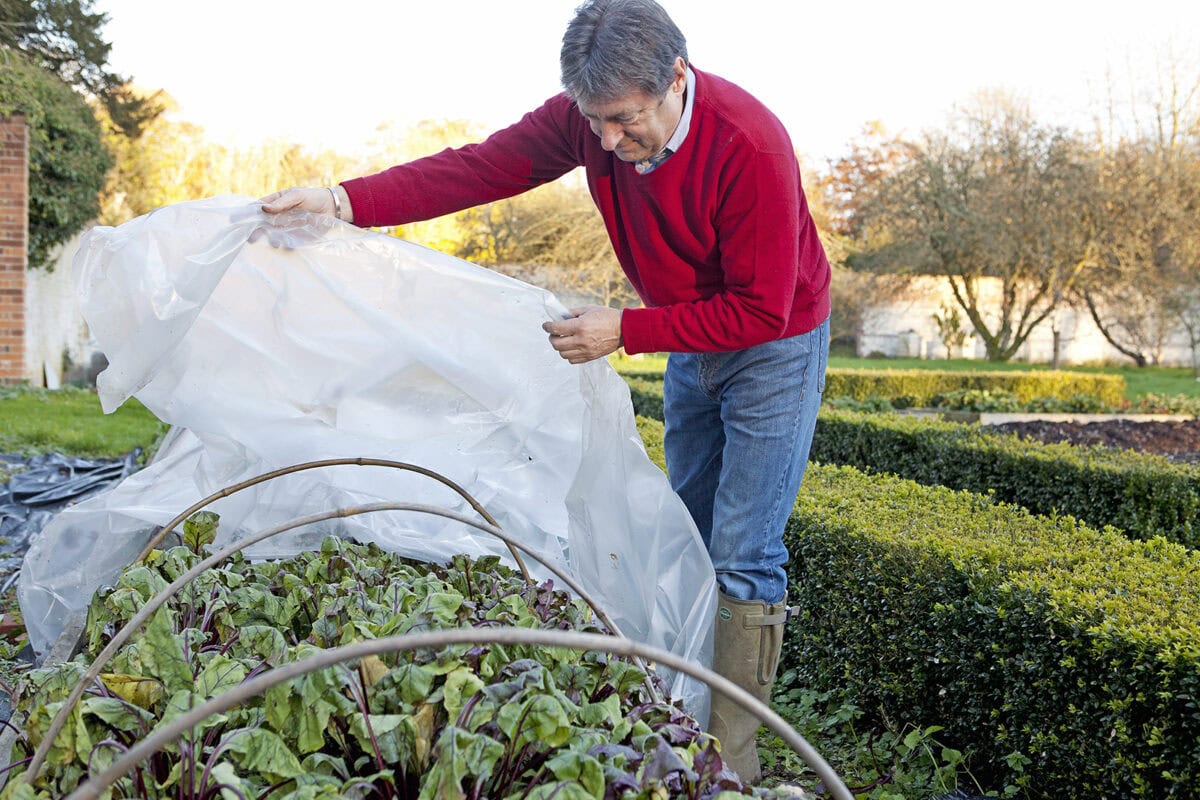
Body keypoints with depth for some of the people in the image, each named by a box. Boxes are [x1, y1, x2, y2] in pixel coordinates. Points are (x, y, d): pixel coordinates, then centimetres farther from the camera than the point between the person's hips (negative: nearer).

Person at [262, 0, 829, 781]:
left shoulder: (748, 145, -33)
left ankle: (732, 758, 1)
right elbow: (478, 167, -17)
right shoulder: (588, 116, -16)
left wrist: (625, 330, -31)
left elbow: (760, 311, -30)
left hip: (774, 344, -6)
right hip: (691, 342, 7)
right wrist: (346, 201, -28)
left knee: (744, 557, -9)